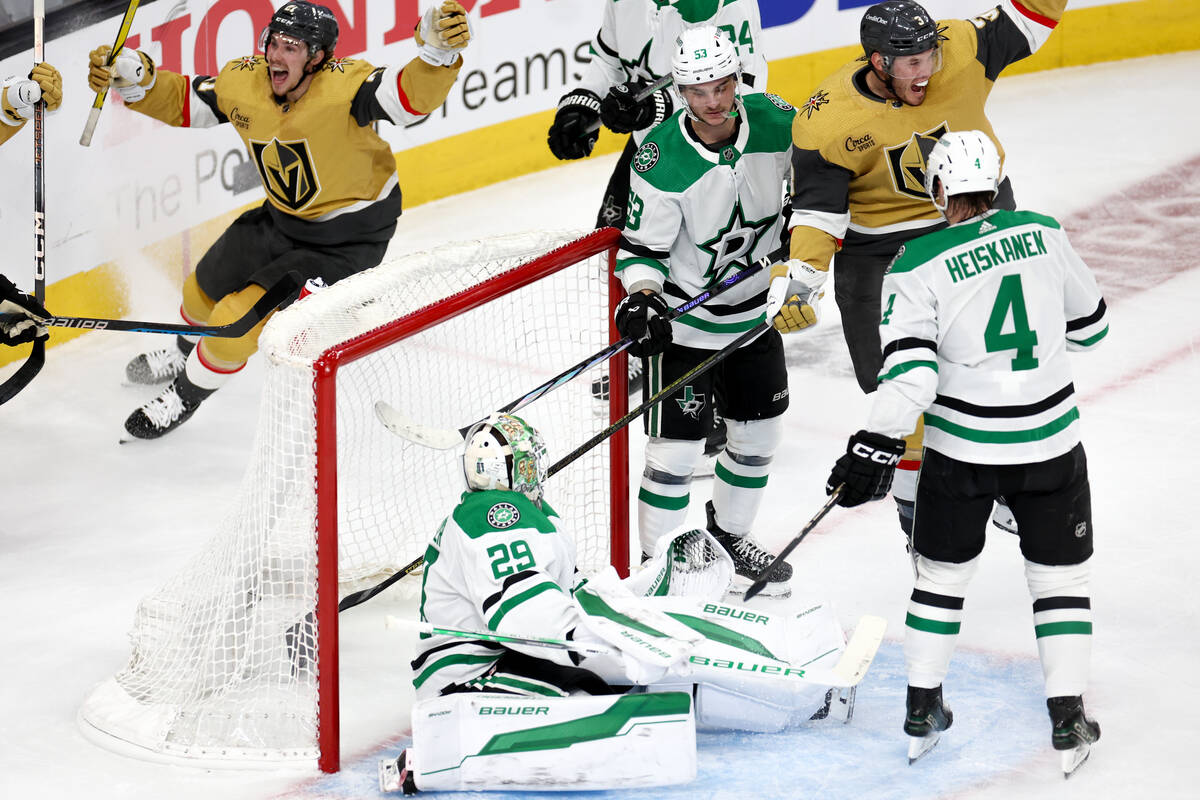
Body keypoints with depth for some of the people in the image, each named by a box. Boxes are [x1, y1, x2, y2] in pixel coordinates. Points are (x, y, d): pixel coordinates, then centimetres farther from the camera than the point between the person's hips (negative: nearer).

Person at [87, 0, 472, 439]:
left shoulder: (344, 86, -32)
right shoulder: (243, 82, -14)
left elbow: (413, 96, -46)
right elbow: (180, 102, 2)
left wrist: (438, 50, -66)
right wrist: (134, 78, -16)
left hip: (348, 238, -7)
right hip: (282, 218, 7)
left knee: (239, 320, -11)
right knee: (205, 289, 23)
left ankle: (187, 394, 19)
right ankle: (184, 354, 59)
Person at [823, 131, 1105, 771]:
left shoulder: (916, 265, -11)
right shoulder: (1043, 233, -2)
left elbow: (910, 369, -19)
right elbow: (1088, 324, 12)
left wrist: (876, 446, -16)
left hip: (961, 448, -1)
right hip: (1051, 440, 1)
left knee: (941, 573, 17)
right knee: (1059, 574, 14)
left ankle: (922, 707, 22)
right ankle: (1067, 716, 11)